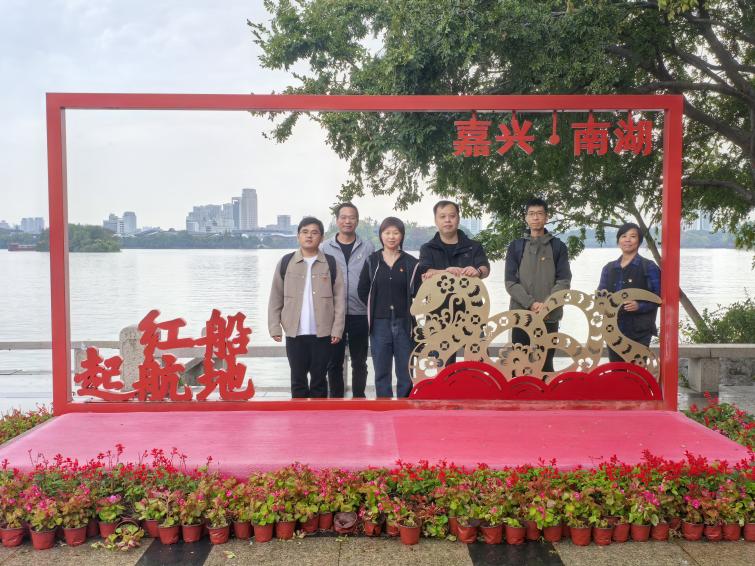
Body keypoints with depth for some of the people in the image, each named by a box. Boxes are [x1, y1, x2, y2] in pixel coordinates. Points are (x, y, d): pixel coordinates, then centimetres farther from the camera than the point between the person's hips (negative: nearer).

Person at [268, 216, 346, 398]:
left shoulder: (331, 263, 1)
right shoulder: (285, 262, 2)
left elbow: (339, 298, 0)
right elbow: (276, 298, 5)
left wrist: (337, 329, -6)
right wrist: (275, 327, 0)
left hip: (322, 332, 0)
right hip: (295, 333, 1)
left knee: (319, 378, 10)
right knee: (298, 379, 9)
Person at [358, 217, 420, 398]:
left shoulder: (411, 263, 2)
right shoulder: (372, 261, 5)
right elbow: (363, 291, 8)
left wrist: (404, 309, -1)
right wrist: (378, 308, 5)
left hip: (404, 324, -1)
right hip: (379, 324, 1)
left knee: (406, 373, 3)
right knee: (382, 373, 7)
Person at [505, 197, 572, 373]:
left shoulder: (558, 246, 7)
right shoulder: (516, 246, 6)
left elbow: (564, 281, 0)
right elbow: (511, 282, -1)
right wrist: (531, 303, -14)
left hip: (550, 316, 0)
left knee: (546, 364, 6)